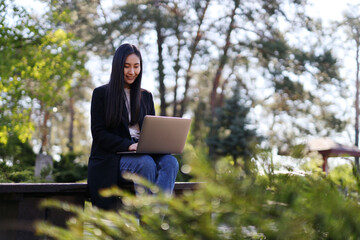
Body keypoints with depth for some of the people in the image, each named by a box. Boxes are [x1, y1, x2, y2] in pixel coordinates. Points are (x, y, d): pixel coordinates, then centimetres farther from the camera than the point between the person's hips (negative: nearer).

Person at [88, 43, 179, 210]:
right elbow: (98, 133, -3)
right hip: (112, 157, -4)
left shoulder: (146, 96, 21)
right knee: (146, 163, -36)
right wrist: (129, 145, -18)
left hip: (143, 153, 4)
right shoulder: (101, 93, 7)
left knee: (170, 162, -30)